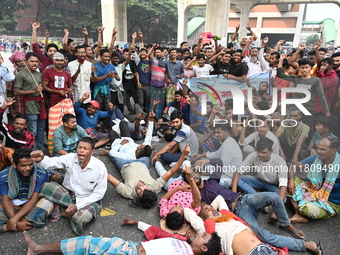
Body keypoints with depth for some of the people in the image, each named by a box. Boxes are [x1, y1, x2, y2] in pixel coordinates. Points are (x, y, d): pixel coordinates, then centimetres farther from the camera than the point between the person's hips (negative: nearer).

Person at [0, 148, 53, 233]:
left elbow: (34, 200, -17)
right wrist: (16, 223, -24)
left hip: (30, 207, 0)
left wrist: (15, 219, -27)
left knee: (47, 204, -33)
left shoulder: (41, 175, -17)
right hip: (11, 209, 1)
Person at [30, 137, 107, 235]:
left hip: (88, 200, -3)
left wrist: (77, 206, -19)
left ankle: (65, 211, -1)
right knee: (46, 187, -21)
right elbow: (51, 163, -24)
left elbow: (98, 193, -12)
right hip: (68, 194, 3)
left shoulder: (100, 167, -17)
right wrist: (40, 159, -49)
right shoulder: (71, 158, -11)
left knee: (80, 219, -35)